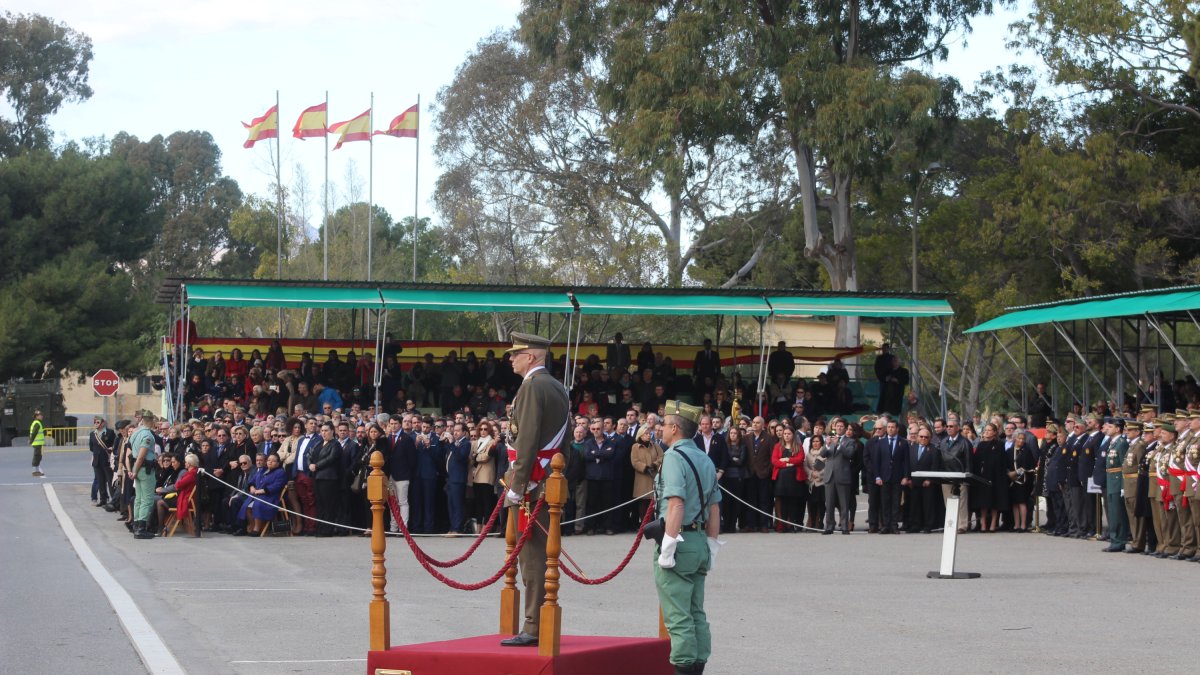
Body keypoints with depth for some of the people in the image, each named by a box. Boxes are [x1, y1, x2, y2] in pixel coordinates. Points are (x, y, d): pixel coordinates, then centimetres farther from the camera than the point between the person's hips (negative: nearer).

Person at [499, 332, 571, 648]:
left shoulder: (532, 387, -12)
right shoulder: (558, 388, 17)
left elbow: (528, 440, -19)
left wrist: (516, 485, -18)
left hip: (532, 484, -9)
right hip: (550, 486, 9)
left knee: (531, 557, -8)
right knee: (542, 556, 12)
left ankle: (533, 629, -8)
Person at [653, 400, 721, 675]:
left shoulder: (674, 457, -12)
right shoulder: (706, 460, 13)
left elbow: (676, 505, -21)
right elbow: (714, 508, 15)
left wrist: (667, 548, -21)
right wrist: (711, 547, 19)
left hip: (679, 541, -8)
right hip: (700, 543, 8)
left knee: (678, 616, -5)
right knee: (696, 613, 12)